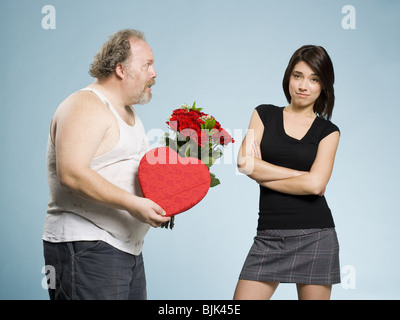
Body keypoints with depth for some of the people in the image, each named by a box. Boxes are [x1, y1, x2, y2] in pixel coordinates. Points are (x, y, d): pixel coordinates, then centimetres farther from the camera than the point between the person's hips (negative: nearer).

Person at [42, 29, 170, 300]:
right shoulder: (85, 107, -12)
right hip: (87, 249, -10)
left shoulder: (128, 113, 21)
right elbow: (71, 174, -25)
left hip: (129, 248, 10)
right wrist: (132, 203, -27)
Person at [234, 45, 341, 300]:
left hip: (315, 234, -1)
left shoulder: (328, 131, 6)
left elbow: (315, 184, -9)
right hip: (270, 235, 1)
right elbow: (245, 163, -6)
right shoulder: (264, 115, 10)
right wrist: (303, 174, -7)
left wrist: (261, 172, -5)